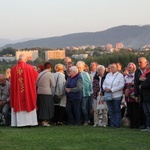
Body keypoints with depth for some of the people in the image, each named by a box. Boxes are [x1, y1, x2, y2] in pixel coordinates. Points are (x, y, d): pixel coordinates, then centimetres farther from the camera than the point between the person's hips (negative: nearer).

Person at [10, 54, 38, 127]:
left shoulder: (14, 68, -2)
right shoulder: (29, 68, -9)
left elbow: (12, 82, 7)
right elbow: (36, 76, 8)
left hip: (16, 92, 2)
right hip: (28, 91, -2)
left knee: (18, 105, 7)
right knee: (28, 104, 6)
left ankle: (19, 122, 6)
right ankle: (29, 121, 6)